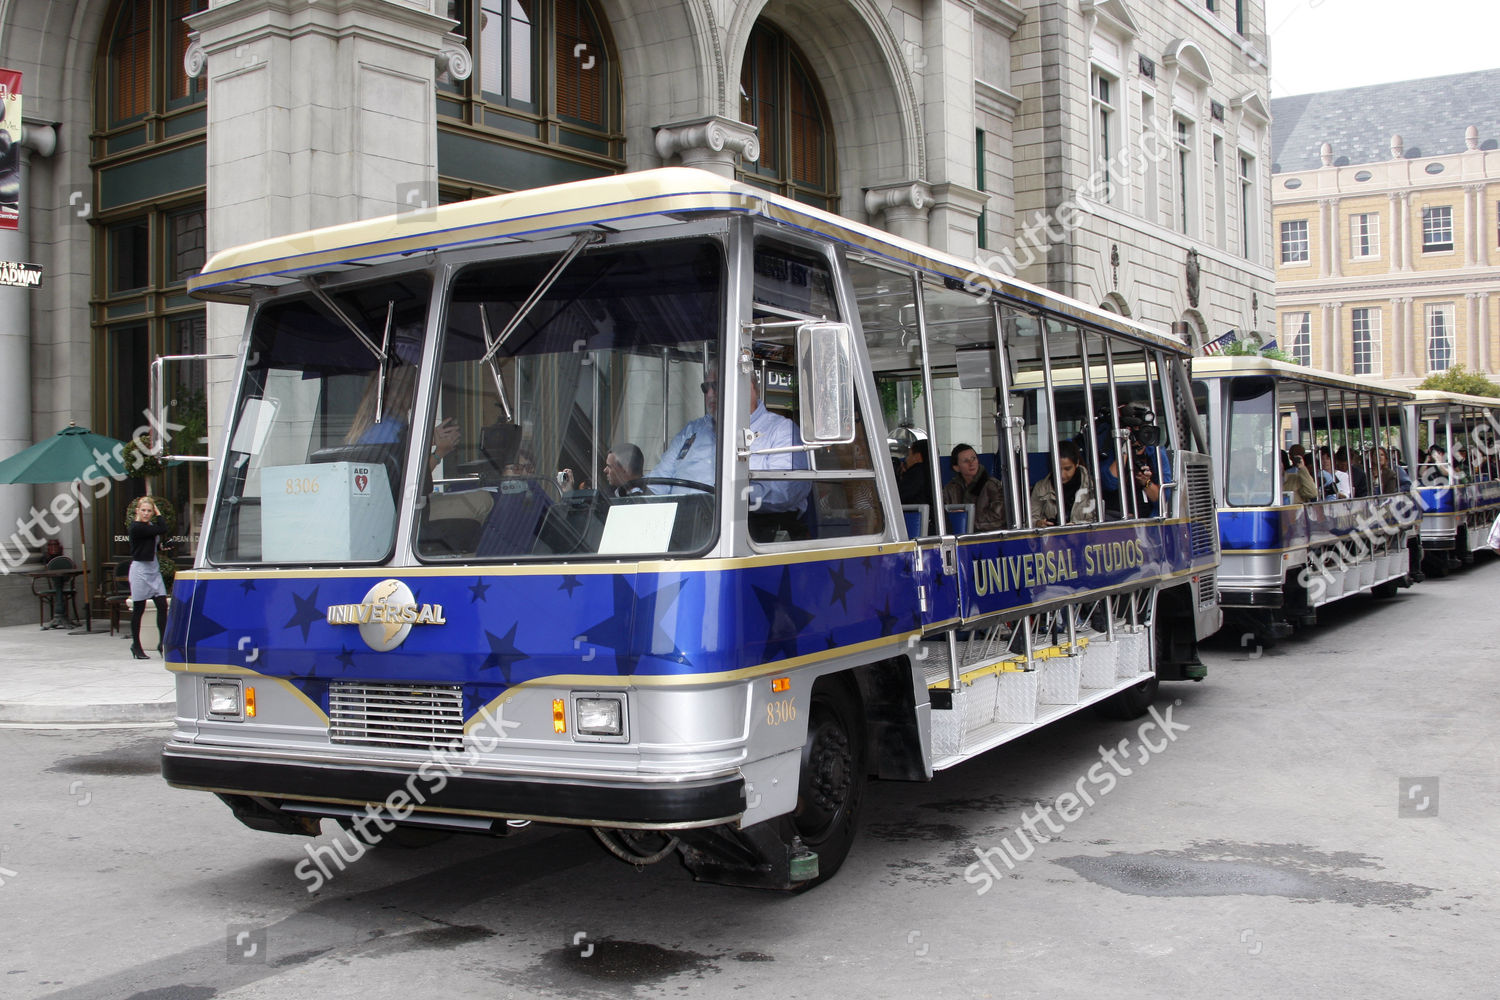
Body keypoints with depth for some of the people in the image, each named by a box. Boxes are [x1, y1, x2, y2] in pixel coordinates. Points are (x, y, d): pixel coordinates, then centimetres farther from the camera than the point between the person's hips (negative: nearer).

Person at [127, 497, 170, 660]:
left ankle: (162, 642, 2)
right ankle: (136, 645, 14)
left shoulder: (149, 525, 11)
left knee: (162, 605, -2)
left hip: (153, 568, 8)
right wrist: (158, 513, -6)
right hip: (140, 569, -7)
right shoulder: (137, 527, -15)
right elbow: (162, 529, -18)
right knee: (138, 608, 2)